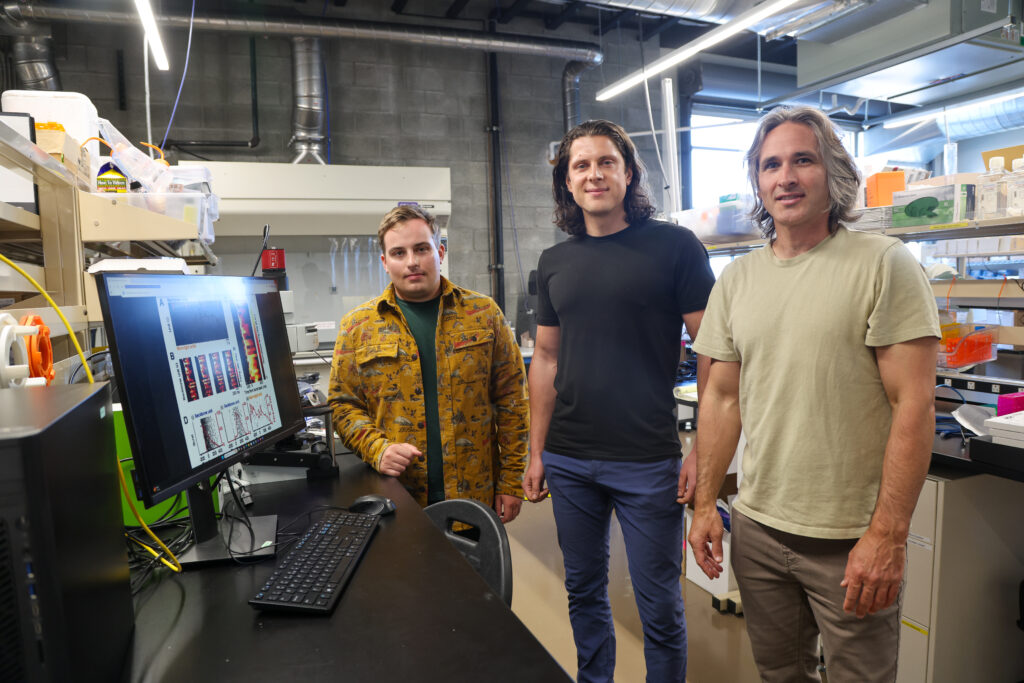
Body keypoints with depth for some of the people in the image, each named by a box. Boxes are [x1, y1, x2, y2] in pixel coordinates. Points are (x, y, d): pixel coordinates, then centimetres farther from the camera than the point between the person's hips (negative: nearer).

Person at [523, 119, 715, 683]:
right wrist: (536, 452, 10)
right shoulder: (554, 263, 8)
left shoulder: (674, 246, -5)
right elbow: (546, 359, 11)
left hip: (647, 463, -4)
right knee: (583, 591, 19)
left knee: (659, 605, 9)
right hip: (568, 461, 5)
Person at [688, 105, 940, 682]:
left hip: (853, 539, -4)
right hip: (757, 527, 4)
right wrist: (705, 503, 5)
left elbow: (914, 403, -13)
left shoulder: (884, 264, -9)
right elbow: (723, 398, 7)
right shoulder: (736, 279, 5)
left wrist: (888, 534, -16)